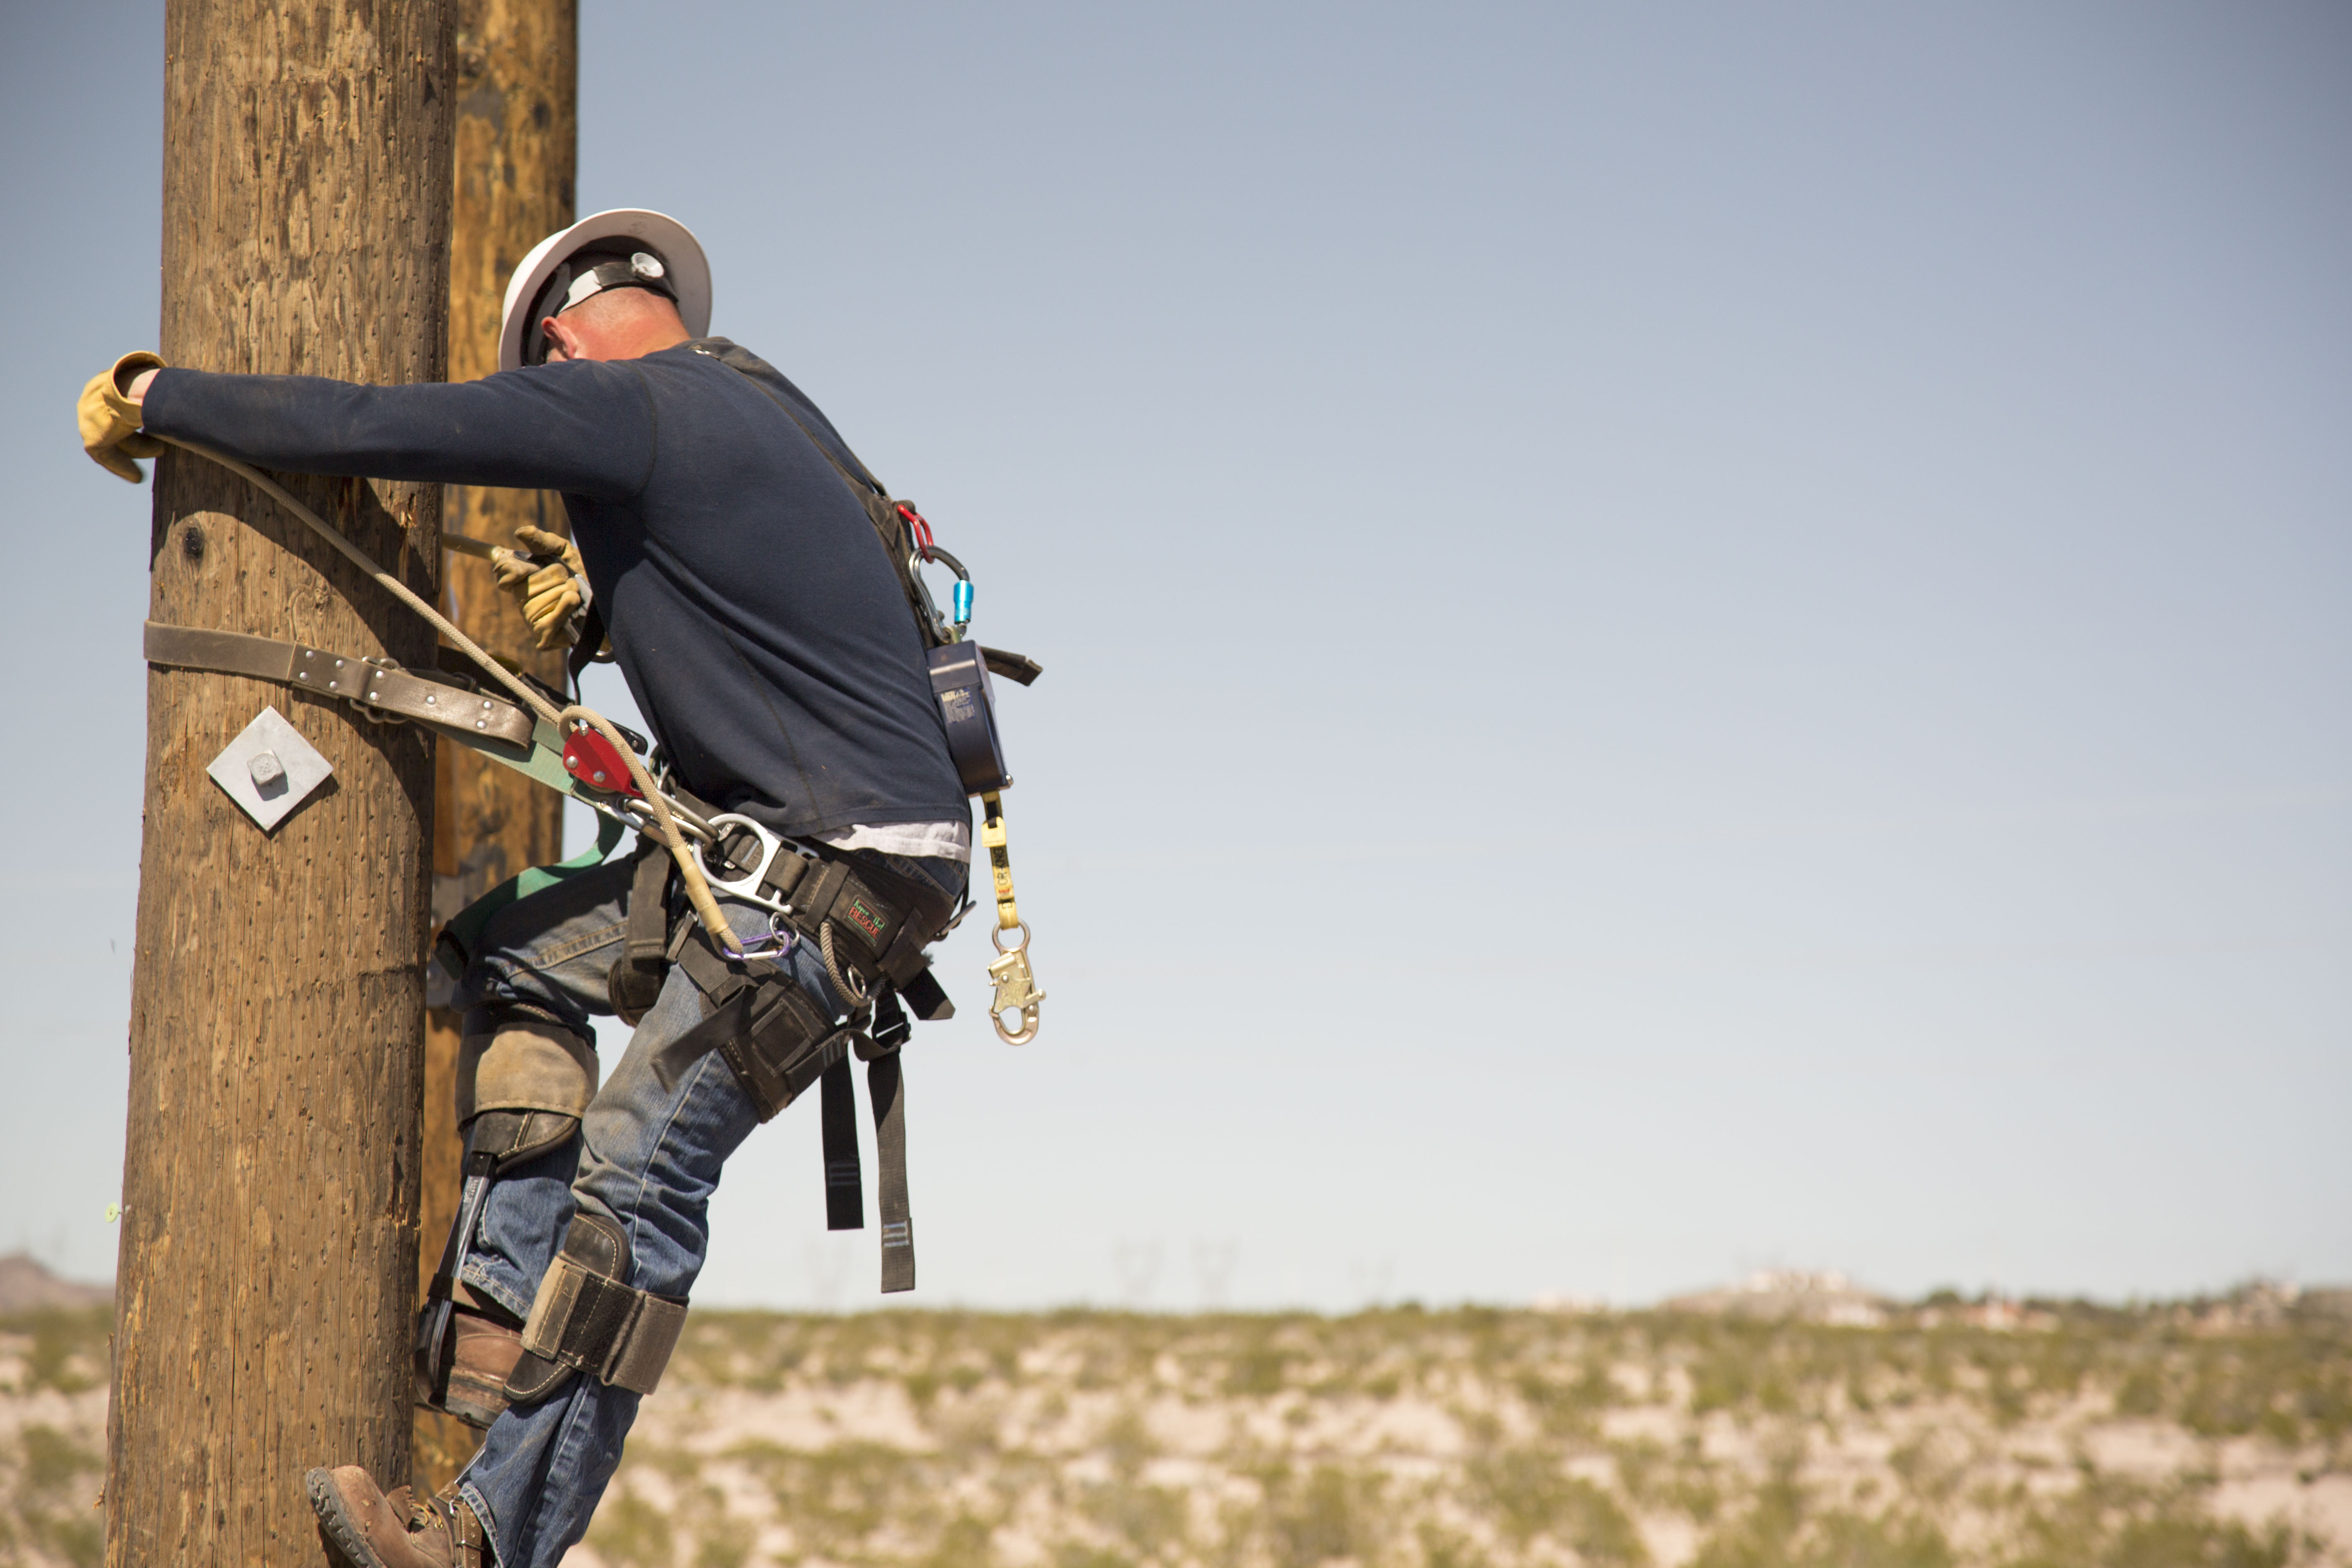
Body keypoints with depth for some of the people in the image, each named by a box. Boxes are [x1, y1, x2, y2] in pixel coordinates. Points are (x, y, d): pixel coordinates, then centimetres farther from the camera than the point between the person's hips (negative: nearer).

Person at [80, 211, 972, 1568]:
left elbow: (361, 430, -11)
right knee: (522, 964, 16)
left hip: (847, 869, -10)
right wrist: (603, 594, 21)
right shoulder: (758, 404, 18)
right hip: (774, 844, 10)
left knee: (639, 1166, -13)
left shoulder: (626, 406, -10)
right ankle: (501, 1344, 10)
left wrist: (152, 397, 1)